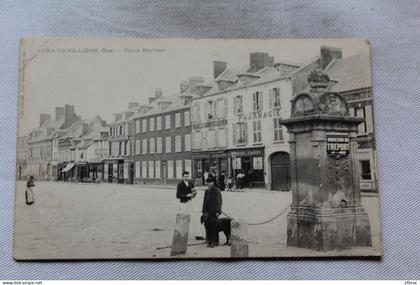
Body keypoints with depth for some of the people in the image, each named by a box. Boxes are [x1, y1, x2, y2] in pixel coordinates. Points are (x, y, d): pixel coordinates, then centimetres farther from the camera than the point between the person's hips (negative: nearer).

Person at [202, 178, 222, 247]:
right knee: (208, 226, 6)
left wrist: (218, 211, -14)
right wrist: (204, 211, 13)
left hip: (214, 212, -6)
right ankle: (209, 241, 15)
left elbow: (219, 201, -9)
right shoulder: (207, 191, 13)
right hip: (207, 211, 6)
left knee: (214, 227, -3)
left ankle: (214, 242, 5)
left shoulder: (216, 190, -6)